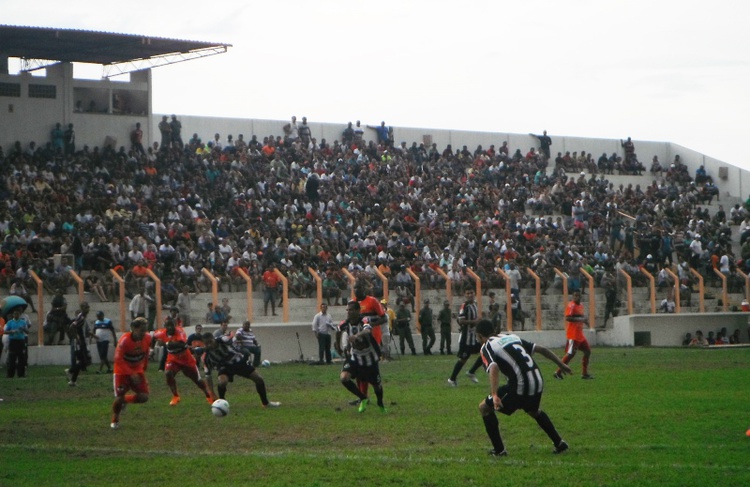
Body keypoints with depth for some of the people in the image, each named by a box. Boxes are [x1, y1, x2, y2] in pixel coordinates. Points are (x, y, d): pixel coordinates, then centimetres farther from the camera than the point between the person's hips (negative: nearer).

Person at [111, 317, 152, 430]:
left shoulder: (147, 339, -11)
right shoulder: (125, 340, -28)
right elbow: (118, 359, -28)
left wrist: (143, 369, 13)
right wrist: (131, 374, -32)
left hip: (137, 371, 5)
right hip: (122, 371, -5)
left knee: (144, 397, -8)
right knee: (119, 397, -10)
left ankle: (125, 400, 22)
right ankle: (115, 420, 17)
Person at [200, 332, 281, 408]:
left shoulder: (221, 341, -26)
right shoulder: (206, 357, -23)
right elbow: (208, 376, -19)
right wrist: (212, 393, -22)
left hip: (239, 361, 1)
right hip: (225, 367, -1)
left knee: (259, 379, -1)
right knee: (222, 382, -34)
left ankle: (266, 403, 22)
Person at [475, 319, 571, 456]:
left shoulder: (486, 348, 1)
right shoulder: (512, 337, 23)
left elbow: (493, 368, -20)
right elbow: (541, 349, 21)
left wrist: (494, 395, -32)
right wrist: (561, 364, 30)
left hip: (520, 385, -7)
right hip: (538, 381, 7)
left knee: (484, 408, 10)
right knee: (533, 410, 38)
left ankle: (499, 450, 11)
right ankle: (559, 443, 39)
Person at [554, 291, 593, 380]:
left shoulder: (581, 306, 15)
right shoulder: (571, 306, -13)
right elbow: (567, 318, -25)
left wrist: (584, 319, 7)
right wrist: (580, 319, -27)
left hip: (580, 334, 9)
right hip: (573, 334, -9)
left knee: (587, 351, 11)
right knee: (571, 353, -13)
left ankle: (585, 374, 17)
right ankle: (558, 372, -8)